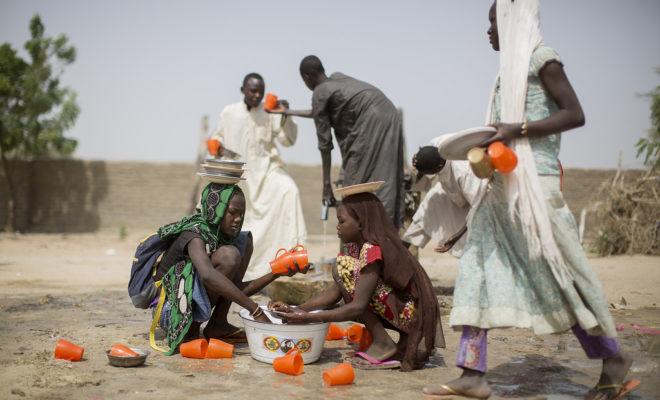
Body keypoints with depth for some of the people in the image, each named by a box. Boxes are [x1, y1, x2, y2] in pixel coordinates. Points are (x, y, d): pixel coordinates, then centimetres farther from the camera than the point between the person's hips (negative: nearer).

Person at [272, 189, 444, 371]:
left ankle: (383, 344, -7)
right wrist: (297, 310, 0)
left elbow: (357, 307, -23)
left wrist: (309, 317, -22)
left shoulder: (373, 251, -19)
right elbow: (336, 292, 10)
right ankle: (406, 343, 10)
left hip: (412, 313, -9)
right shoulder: (356, 247, 9)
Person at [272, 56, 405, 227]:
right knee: (386, 181, 8)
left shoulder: (319, 94, 2)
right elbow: (319, 113, 39)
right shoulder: (338, 77, 24)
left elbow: (325, 142, 1)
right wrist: (289, 112, 49)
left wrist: (327, 184, 5)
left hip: (371, 123, -8)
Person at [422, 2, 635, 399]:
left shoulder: (541, 57, -6)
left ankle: (613, 358, 14)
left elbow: (575, 114, -14)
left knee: (557, 273, -3)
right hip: (503, 186, 9)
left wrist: (516, 129, -20)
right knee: (477, 270, 1)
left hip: (533, 185, -9)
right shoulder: (512, 66, 19)